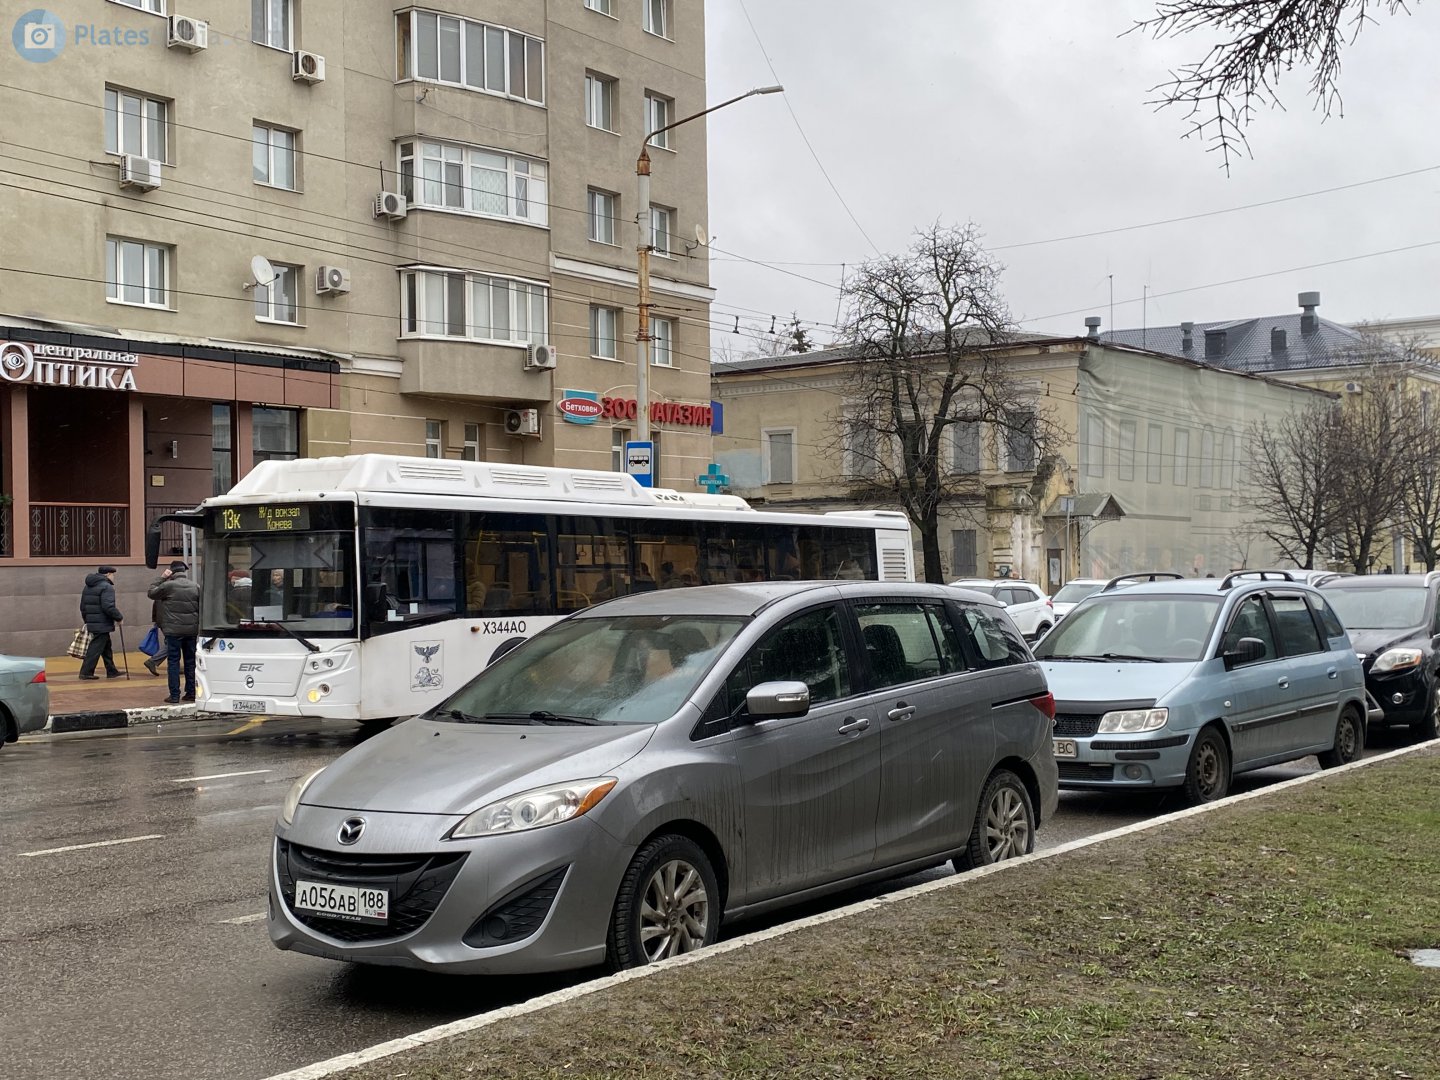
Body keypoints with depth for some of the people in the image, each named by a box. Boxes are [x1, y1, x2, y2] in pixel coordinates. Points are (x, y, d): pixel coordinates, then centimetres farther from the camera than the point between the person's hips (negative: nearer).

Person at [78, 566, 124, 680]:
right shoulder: (107, 587, -14)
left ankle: (112, 671, 23)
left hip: (91, 623, 9)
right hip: (103, 624, -9)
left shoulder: (88, 586, 17)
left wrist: (87, 620, 29)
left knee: (106, 648, 17)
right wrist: (119, 618, -12)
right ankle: (86, 672, -4)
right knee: (95, 649, -5)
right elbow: (108, 606, -24)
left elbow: (83, 606, 21)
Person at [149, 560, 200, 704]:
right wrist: (200, 629, 16)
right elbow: (201, 608, 9)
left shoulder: (168, 585, -10)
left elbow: (151, 593, 5)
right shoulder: (195, 586, 6)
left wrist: (161, 578, 7)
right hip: (192, 630, 4)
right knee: (190, 661, 12)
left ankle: (174, 696, -2)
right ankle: (191, 693, 15)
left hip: (173, 630, -4)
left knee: (173, 661, 0)